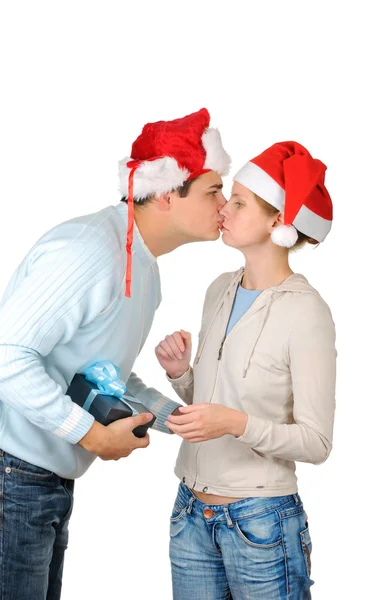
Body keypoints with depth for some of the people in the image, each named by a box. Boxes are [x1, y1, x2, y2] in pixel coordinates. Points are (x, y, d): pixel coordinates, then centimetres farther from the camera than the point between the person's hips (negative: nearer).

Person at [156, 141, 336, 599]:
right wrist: (180, 373, -6)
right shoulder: (221, 290, 3)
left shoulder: (306, 312, -16)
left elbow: (316, 442, -14)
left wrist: (238, 423, -26)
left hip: (260, 522, -6)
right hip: (192, 511, 6)